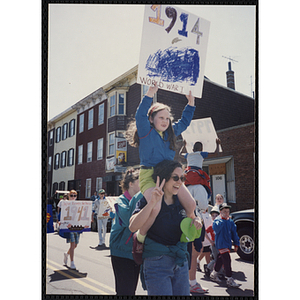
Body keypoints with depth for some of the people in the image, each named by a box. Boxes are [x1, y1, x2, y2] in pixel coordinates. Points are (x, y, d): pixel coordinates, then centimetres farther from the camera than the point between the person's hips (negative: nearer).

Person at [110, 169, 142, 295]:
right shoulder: (121, 201, -14)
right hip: (122, 251, -6)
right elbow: (129, 220, -34)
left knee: (132, 289, 15)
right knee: (125, 290, -4)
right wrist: (141, 195, -36)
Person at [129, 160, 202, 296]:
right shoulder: (147, 201, -11)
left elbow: (191, 217, 23)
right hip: (156, 263, -5)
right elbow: (133, 227, -26)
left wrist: (196, 221, -1)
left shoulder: (181, 201, 5)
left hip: (181, 262, 6)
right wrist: (152, 203, -34)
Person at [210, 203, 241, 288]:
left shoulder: (230, 221, 9)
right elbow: (216, 228, -30)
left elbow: (234, 232, 14)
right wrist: (223, 220, -32)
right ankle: (230, 280, -7)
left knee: (220, 260, 17)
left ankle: (214, 274, 34)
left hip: (228, 244, 7)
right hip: (221, 244, -7)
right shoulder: (217, 220, -10)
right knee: (227, 260, -13)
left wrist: (236, 243, 12)